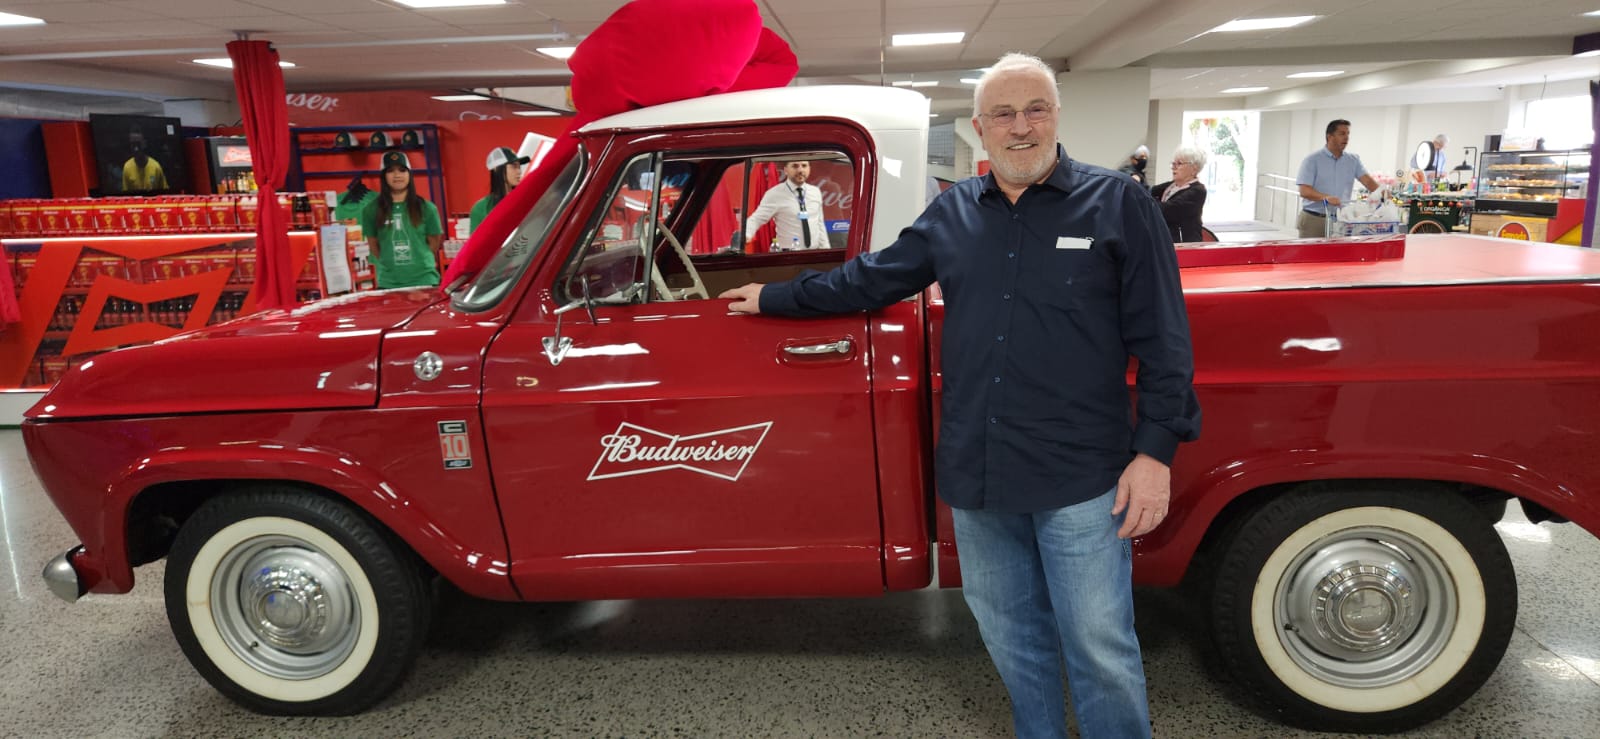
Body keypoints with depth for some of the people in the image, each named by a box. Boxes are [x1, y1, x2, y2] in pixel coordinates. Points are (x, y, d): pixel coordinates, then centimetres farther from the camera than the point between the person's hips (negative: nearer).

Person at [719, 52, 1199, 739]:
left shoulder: (1119, 204, -2)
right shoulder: (952, 212, 8)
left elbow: (1162, 339, -4)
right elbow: (869, 278, 18)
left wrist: (1155, 450, -10)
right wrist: (775, 297, 22)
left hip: (1081, 478, -4)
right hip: (976, 477, 4)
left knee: (1100, 648, 5)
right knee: (1011, 636, 19)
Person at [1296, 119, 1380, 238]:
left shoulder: (1353, 160, 9)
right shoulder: (1312, 159, -5)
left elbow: (1367, 180, -2)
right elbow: (1304, 191, -13)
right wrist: (1326, 197, -31)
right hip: (1313, 219, -4)